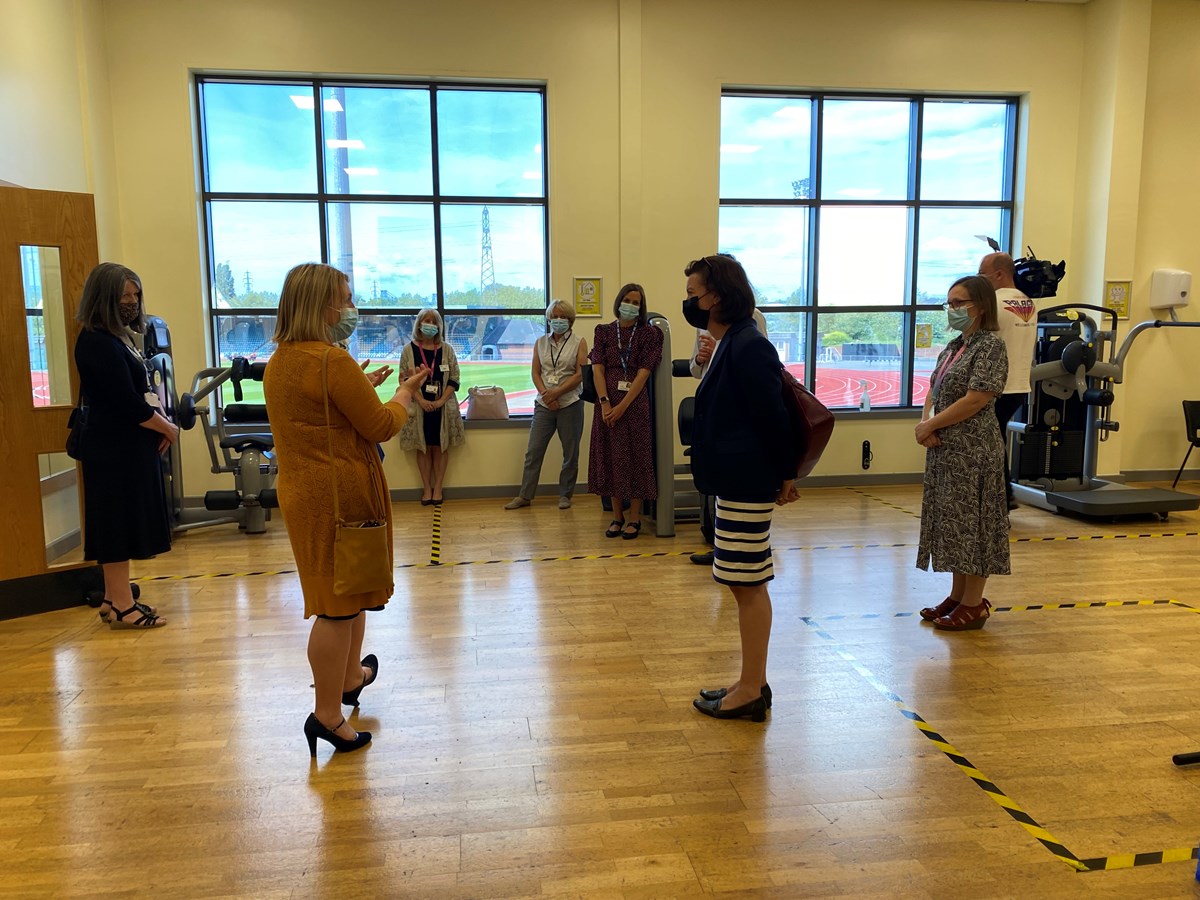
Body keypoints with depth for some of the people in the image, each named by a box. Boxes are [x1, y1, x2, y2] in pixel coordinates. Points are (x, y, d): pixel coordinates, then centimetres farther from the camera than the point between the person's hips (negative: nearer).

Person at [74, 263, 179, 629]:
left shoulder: (118, 337, 14)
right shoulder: (98, 344, -16)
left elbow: (141, 392, 16)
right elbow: (129, 404, -20)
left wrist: (161, 423, -1)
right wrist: (169, 429, -7)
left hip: (130, 447, 10)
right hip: (115, 450, -10)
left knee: (122, 525, 14)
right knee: (117, 524, -3)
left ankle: (115, 600, 23)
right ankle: (121, 606, 4)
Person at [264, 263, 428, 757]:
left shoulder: (278, 363, 10)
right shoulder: (332, 360, -19)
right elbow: (380, 426, -14)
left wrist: (363, 385, 18)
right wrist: (404, 393, 3)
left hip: (301, 490, 10)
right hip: (340, 493, -10)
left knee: (347, 592, 23)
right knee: (339, 604, -1)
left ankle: (350, 677, 40)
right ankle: (328, 715, 8)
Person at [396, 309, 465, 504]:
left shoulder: (446, 349, 4)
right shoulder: (409, 349, 1)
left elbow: (454, 378, 1)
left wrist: (441, 401, -11)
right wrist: (421, 400, -14)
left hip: (443, 406, 1)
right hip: (418, 406, 0)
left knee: (440, 447, 3)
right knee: (423, 447, 4)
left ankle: (437, 488, 11)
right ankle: (426, 488, 12)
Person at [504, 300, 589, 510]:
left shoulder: (579, 343, 1)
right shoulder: (541, 343, 10)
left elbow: (580, 374, -7)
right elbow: (535, 372, 6)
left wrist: (556, 392, -15)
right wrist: (546, 395, -10)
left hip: (570, 404, -2)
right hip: (544, 404, 3)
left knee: (570, 453, 4)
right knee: (533, 451, 2)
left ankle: (565, 495, 17)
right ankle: (525, 495, 9)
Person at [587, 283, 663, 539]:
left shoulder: (648, 334, 2)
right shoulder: (604, 332, 9)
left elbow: (644, 372, -7)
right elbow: (598, 368, 0)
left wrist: (623, 405, -15)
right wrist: (605, 402, -14)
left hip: (634, 401, -2)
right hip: (607, 401, 3)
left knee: (635, 457, 1)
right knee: (610, 457, 6)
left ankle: (634, 518, 9)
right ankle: (617, 516, 16)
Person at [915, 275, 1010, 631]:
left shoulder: (991, 346, -12)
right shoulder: (954, 347, 14)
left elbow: (974, 400, -19)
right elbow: (934, 390, 13)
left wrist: (930, 425, -13)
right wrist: (926, 421, -7)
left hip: (972, 452, -8)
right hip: (945, 451, 9)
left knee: (970, 522, -1)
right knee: (951, 521, 14)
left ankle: (973, 605, 10)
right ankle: (957, 595, 26)